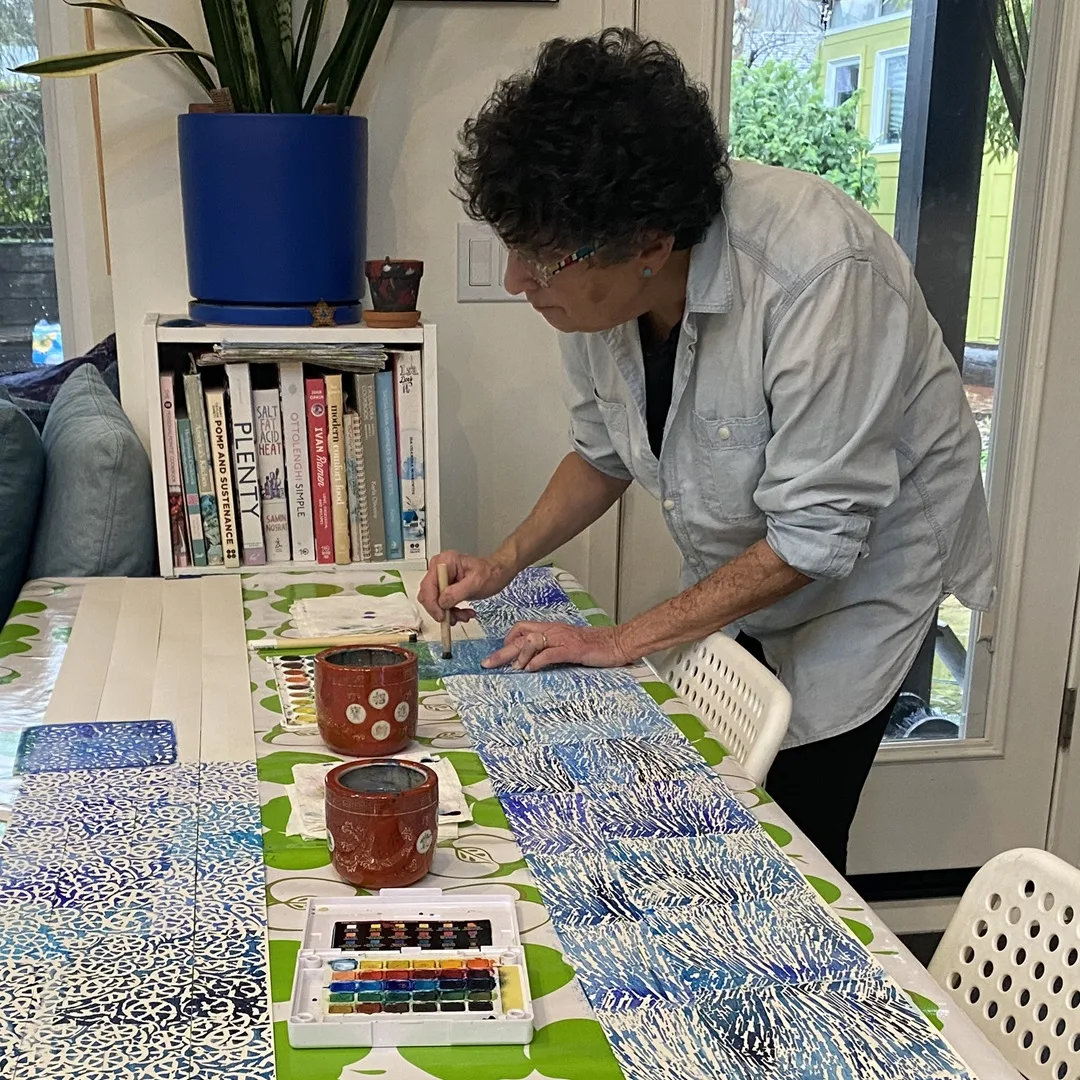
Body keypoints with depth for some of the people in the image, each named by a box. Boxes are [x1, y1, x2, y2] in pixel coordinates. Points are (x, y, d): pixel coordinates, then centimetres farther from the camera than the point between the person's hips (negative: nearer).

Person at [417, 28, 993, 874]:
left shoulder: (816, 270, -35)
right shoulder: (594, 282, -15)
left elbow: (813, 537, -30)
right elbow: (605, 453, 3)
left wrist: (622, 641, -25)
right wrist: (503, 565, -9)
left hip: (865, 561, -5)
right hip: (738, 577, 6)